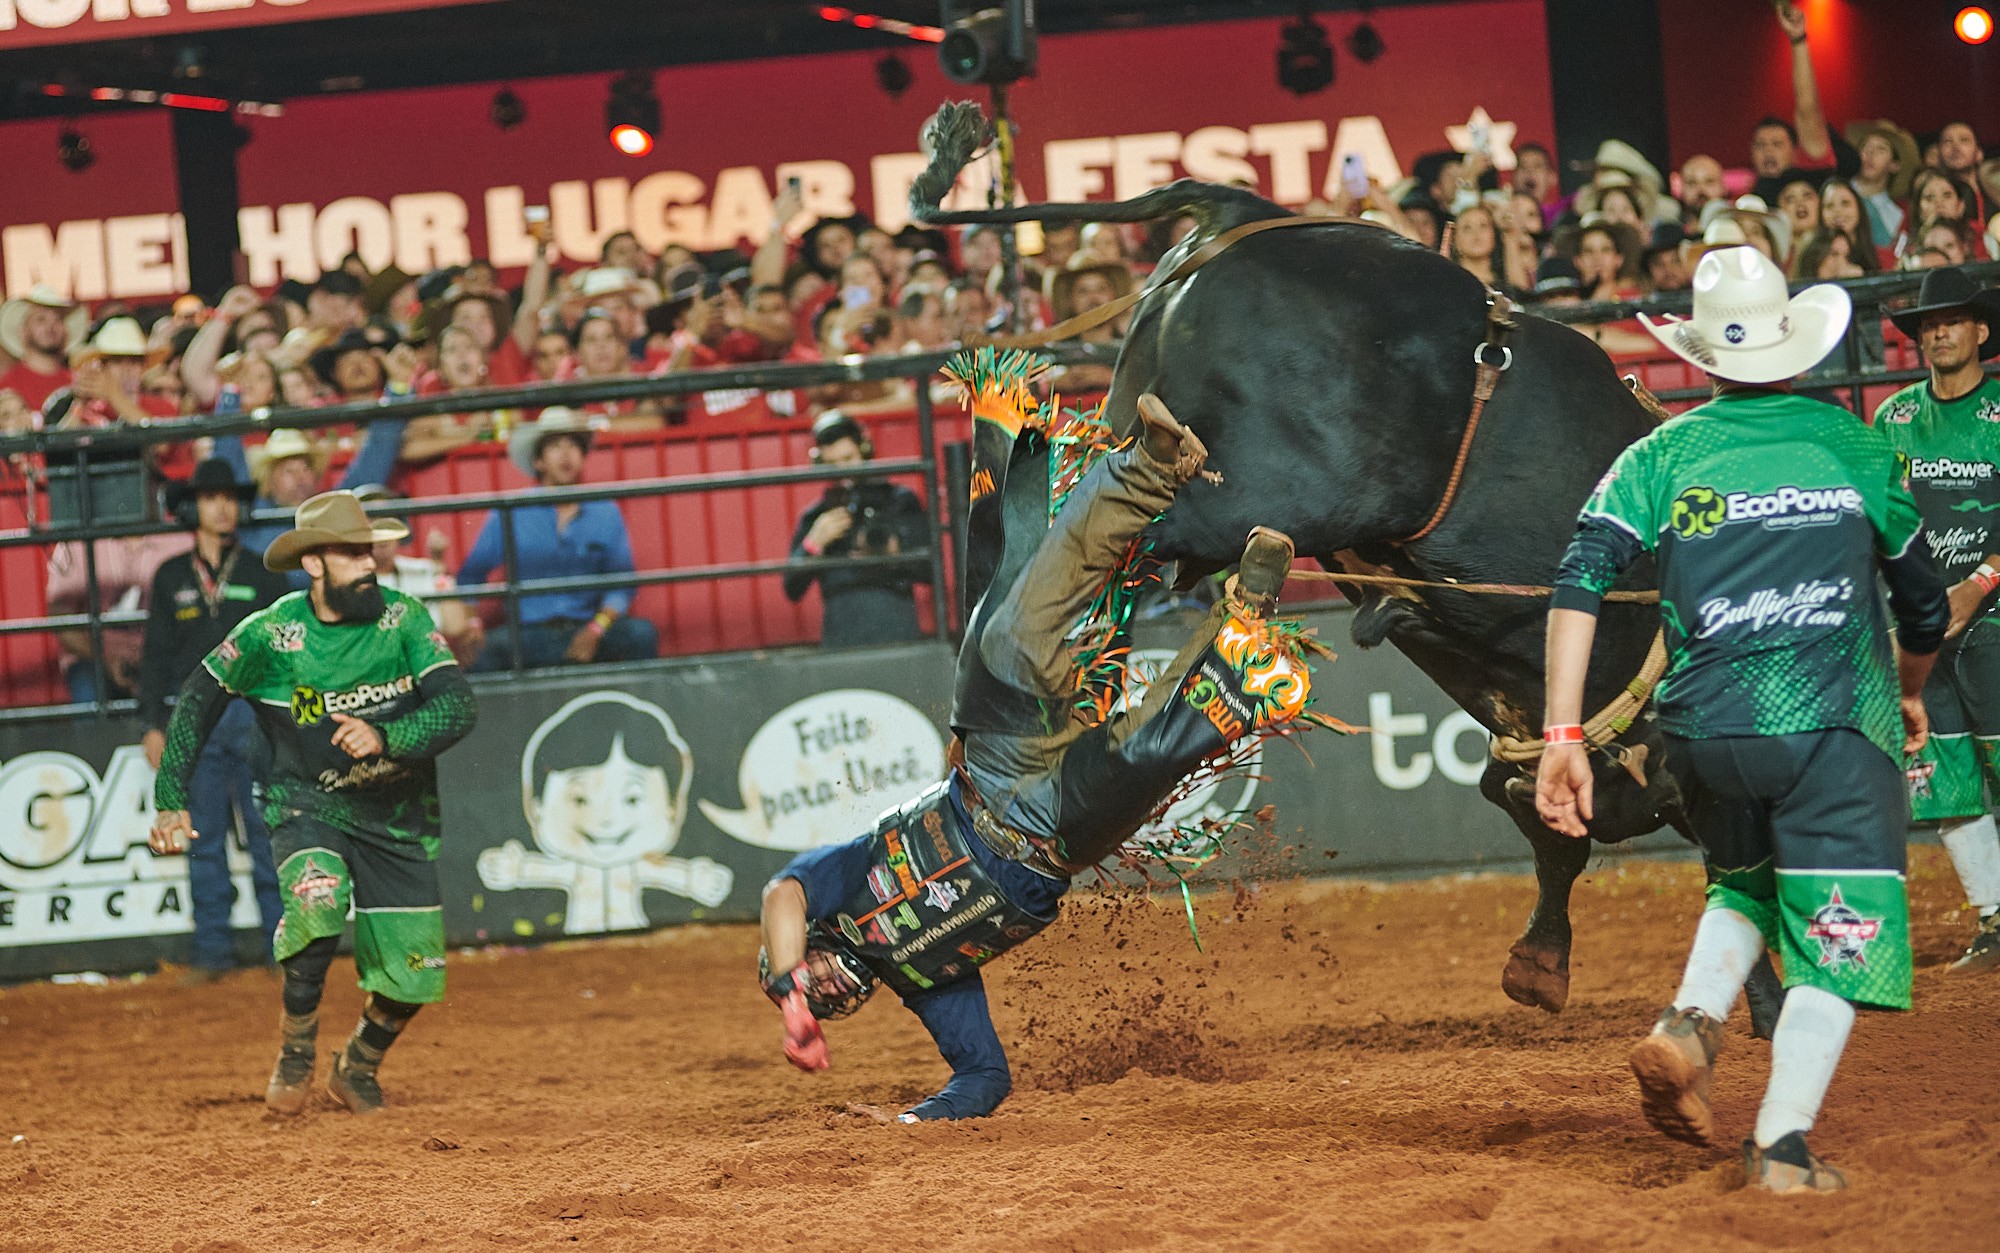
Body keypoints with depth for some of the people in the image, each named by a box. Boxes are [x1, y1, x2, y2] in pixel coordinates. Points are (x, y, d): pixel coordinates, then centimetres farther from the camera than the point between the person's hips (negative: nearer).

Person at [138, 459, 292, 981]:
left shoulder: (262, 574, 7)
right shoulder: (171, 577, 10)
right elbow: (156, 655, 12)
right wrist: (153, 724, 6)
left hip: (253, 711, -2)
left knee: (267, 835, -5)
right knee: (203, 838, 2)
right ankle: (212, 948, 7)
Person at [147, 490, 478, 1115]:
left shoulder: (404, 618, -11)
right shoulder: (269, 635, -12)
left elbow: (458, 705, -20)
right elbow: (199, 697, 1)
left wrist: (386, 739, -36)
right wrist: (171, 800, -3)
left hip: (397, 820, 2)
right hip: (307, 807, -2)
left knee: (413, 980, -1)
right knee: (317, 895, -33)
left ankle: (357, 1068, 32)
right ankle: (297, 1040, -8)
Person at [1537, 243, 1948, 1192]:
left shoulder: (1662, 456, 9)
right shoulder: (1854, 446, 9)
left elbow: (1579, 583, -5)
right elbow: (1924, 602, 18)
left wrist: (1564, 736, -6)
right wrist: (1909, 689, 38)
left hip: (1707, 728, 3)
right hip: (1833, 722, -3)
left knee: (1745, 883, 28)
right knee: (1834, 931, 2)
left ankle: (1691, 1020, 1)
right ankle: (1783, 1147, -10)